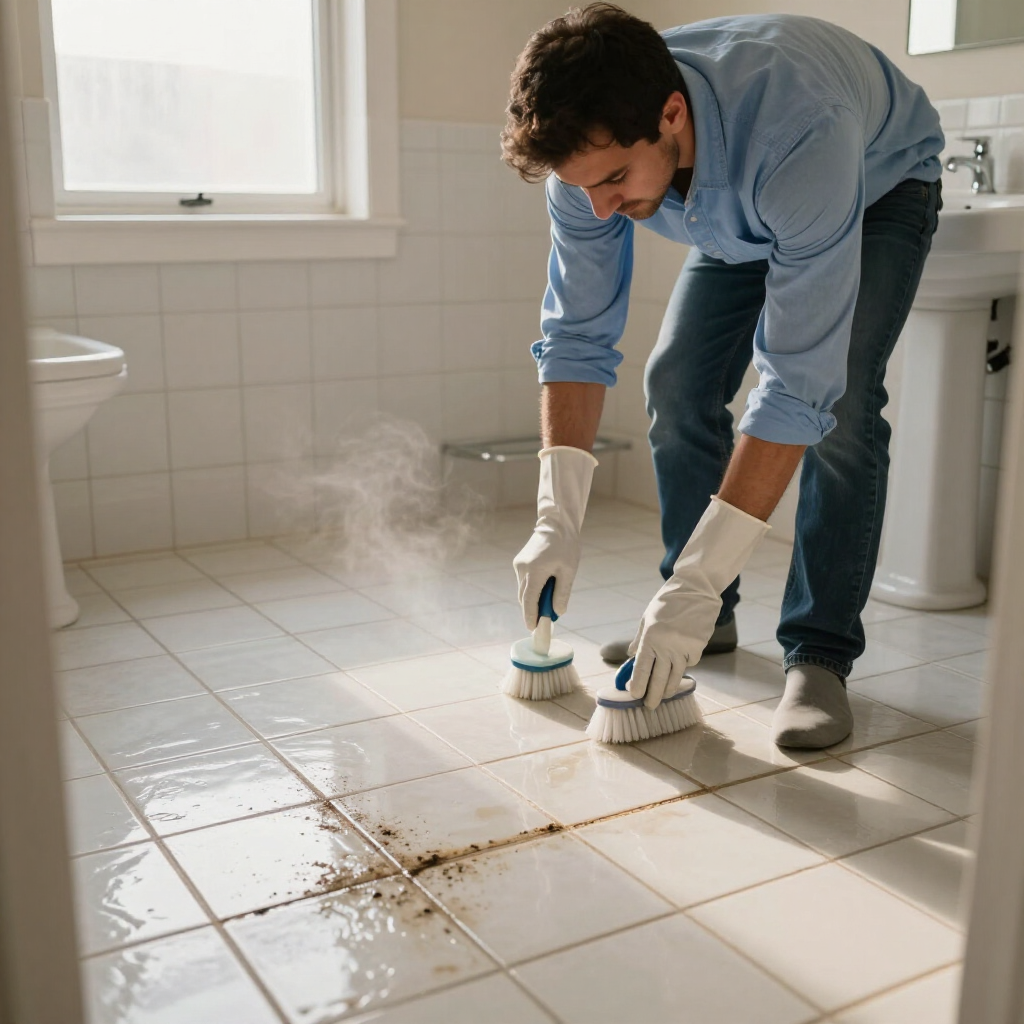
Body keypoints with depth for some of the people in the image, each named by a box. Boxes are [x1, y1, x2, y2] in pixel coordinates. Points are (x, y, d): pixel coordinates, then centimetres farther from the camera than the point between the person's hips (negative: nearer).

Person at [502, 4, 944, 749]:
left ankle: (821, 653, -12)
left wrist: (698, 581, -46)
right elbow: (578, 336, -21)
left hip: (881, 185, -5)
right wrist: (558, 520, -29)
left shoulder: (798, 132, -47)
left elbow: (798, 386, -46)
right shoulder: (591, 147, -30)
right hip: (737, 214, 5)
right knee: (678, 386, -6)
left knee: (841, 402, -24)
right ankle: (705, 619, 10)